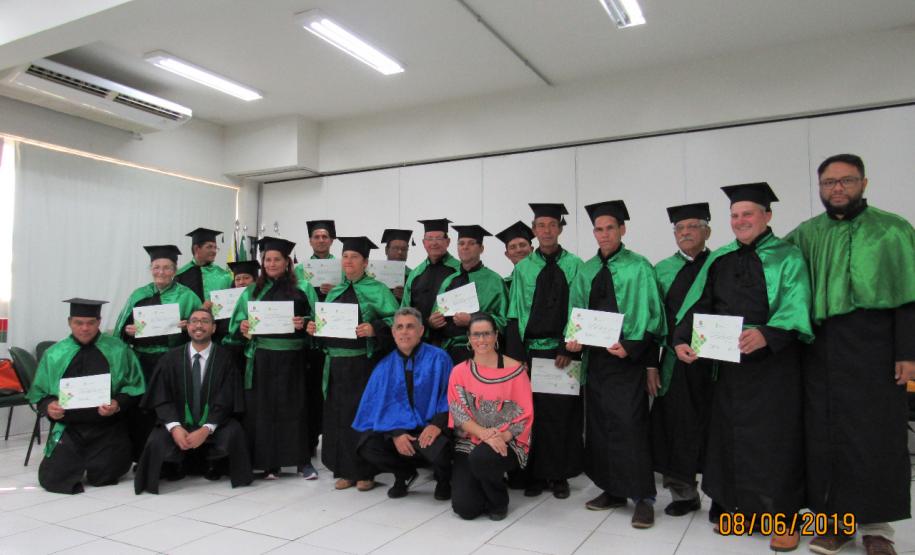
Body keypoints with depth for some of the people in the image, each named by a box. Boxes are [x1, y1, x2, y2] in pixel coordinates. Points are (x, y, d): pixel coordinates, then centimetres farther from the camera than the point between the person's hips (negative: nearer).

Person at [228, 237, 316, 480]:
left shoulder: (301, 290, 6)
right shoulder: (253, 291, 12)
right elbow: (237, 322, 10)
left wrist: (302, 323, -16)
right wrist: (242, 327, -11)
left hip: (292, 357, -2)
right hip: (262, 357, 2)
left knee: (294, 407, 0)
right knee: (264, 408, 3)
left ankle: (302, 461, 9)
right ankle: (269, 463, 14)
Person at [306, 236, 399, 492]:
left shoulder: (376, 290, -2)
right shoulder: (334, 292, 16)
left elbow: (395, 320, -11)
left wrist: (374, 329, -26)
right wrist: (314, 327, -2)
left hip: (363, 363, -5)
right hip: (336, 363, 6)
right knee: (338, 416, 8)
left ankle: (365, 472, 12)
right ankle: (345, 470, 19)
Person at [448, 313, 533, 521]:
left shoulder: (515, 369, -4)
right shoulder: (459, 372, 3)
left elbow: (525, 413, -5)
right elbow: (458, 412, -5)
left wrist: (503, 437, -21)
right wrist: (484, 434, -21)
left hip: (506, 443, -2)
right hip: (469, 443, 2)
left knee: (481, 458, -36)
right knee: (464, 508, -14)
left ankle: (499, 501, -2)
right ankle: (484, 486, 24)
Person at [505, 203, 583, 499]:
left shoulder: (574, 265, 3)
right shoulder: (523, 268, 7)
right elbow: (515, 314, 4)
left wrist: (569, 348, -11)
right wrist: (516, 355, -4)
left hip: (562, 350, -1)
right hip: (530, 349, 1)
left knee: (562, 413, 4)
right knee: (531, 412, 4)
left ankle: (559, 475, 17)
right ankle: (534, 474, 16)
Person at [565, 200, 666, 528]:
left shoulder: (639, 267, -3)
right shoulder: (586, 271, 10)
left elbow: (651, 315, -7)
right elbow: (575, 313, 11)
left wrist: (631, 347, -19)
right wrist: (573, 340, -7)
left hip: (627, 357, -5)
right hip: (594, 357, 5)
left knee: (630, 426, -6)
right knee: (599, 425, 10)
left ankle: (643, 497, 6)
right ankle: (612, 490, 23)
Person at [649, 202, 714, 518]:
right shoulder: (663, 269, 7)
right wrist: (651, 364, -1)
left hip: (714, 359, -1)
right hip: (674, 360, 2)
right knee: (676, 429, 6)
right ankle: (683, 493, 22)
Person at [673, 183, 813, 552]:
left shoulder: (787, 257, -2)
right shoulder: (719, 260, 11)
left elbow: (795, 307, -14)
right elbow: (698, 304, 3)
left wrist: (766, 334, -33)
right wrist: (682, 339, -13)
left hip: (775, 362, -4)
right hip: (729, 363, 4)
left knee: (775, 438, 0)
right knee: (732, 436, 10)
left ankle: (783, 517, 13)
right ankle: (741, 507, 24)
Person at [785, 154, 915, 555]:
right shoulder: (805, 235, 12)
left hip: (874, 346, -2)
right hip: (821, 349, 3)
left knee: (876, 437, 2)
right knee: (826, 436, 5)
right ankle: (836, 521, 17)